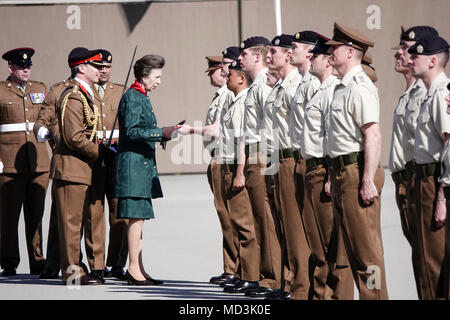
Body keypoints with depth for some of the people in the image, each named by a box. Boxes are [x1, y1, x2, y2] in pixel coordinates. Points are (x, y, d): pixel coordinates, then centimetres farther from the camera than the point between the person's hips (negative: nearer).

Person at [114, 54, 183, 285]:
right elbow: (131, 131, -19)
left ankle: (138, 269, 12)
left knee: (138, 217, 9)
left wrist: (165, 134, 13)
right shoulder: (132, 97, -11)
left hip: (143, 164, 10)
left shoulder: (141, 98, 20)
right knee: (136, 216, -9)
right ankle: (134, 269, -7)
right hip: (134, 164, -10)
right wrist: (161, 133, -20)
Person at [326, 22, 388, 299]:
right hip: (342, 170, 10)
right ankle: (365, 294, 20)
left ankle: (375, 295, -5)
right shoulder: (342, 87, 16)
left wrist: (368, 181, -26)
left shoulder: (360, 88, -15)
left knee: (366, 249, -8)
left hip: (358, 171, -10)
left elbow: (373, 136, -22)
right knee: (353, 246, 14)